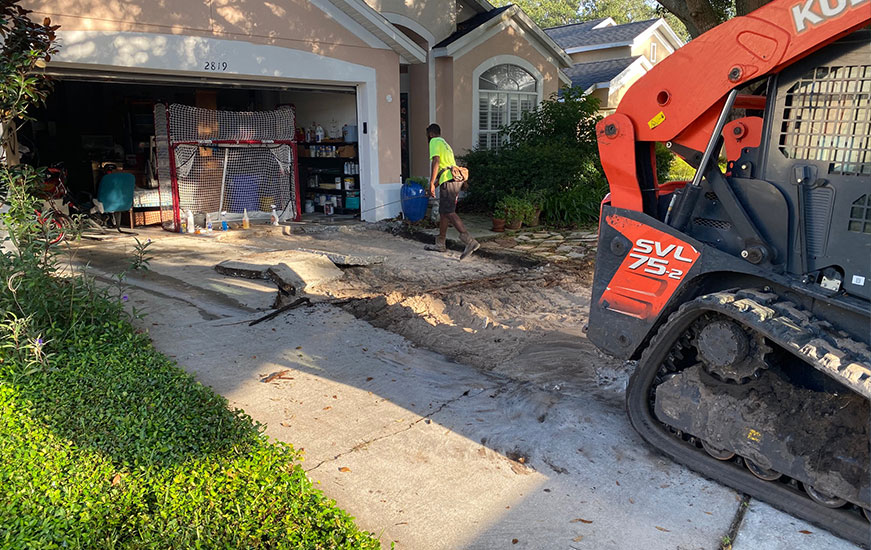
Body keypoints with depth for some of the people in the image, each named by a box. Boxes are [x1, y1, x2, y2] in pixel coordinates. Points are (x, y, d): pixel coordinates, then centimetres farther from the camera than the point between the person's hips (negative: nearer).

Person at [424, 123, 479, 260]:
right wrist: (435, 184, 36)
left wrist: (431, 184, -14)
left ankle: (470, 241, -24)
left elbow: (436, 162, -12)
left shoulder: (434, 142, 1)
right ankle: (440, 244, 21)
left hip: (448, 181, -9)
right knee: (443, 212, 15)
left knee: (449, 213, -14)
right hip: (456, 180, 10)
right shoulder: (445, 144, 30)